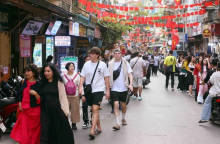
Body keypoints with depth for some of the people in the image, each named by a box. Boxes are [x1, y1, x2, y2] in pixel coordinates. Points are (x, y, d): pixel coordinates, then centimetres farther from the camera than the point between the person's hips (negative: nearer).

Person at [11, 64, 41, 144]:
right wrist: (19, 104, 0)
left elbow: (40, 100, -8)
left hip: (34, 110, -3)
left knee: (34, 131, 5)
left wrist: (35, 94, -24)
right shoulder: (23, 82, 7)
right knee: (24, 129, 1)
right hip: (24, 110, 3)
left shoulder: (38, 84, -5)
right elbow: (19, 94, 14)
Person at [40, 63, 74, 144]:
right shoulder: (43, 83, 10)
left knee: (59, 131, 8)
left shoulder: (58, 82, -4)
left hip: (57, 109, -3)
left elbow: (63, 97, -7)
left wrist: (64, 110, -11)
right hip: (45, 110, 3)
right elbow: (42, 97, 14)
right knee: (44, 131, -3)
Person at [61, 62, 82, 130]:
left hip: (75, 96, 0)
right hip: (66, 96, 0)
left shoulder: (77, 75, 3)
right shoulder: (63, 76, 4)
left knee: (75, 110, 3)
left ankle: (74, 124, 15)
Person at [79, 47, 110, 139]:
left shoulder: (102, 65, -1)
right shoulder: (86, 64, 4)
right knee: (93, 110, 13)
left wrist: (108, 90, 2)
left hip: (98, 90, -4)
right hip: (89, 90, 4)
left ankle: (92, 131, -20)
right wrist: (80, 87, -9)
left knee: (95, 109, -15)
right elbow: (83, 77, 5)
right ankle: (99, 128, 28)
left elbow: (106, 78, 4)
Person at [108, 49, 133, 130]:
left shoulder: (125, 63, 0)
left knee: (123, 105, 14)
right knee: (116, 105, -12)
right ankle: (118, 123, -13)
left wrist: (131, 84, -18)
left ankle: (123, 119, 38)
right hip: (114, 88, 0)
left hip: (123, 88, 1)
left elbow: (130, 74, -4)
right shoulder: (111, 64, 3)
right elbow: (108, 76, 10)